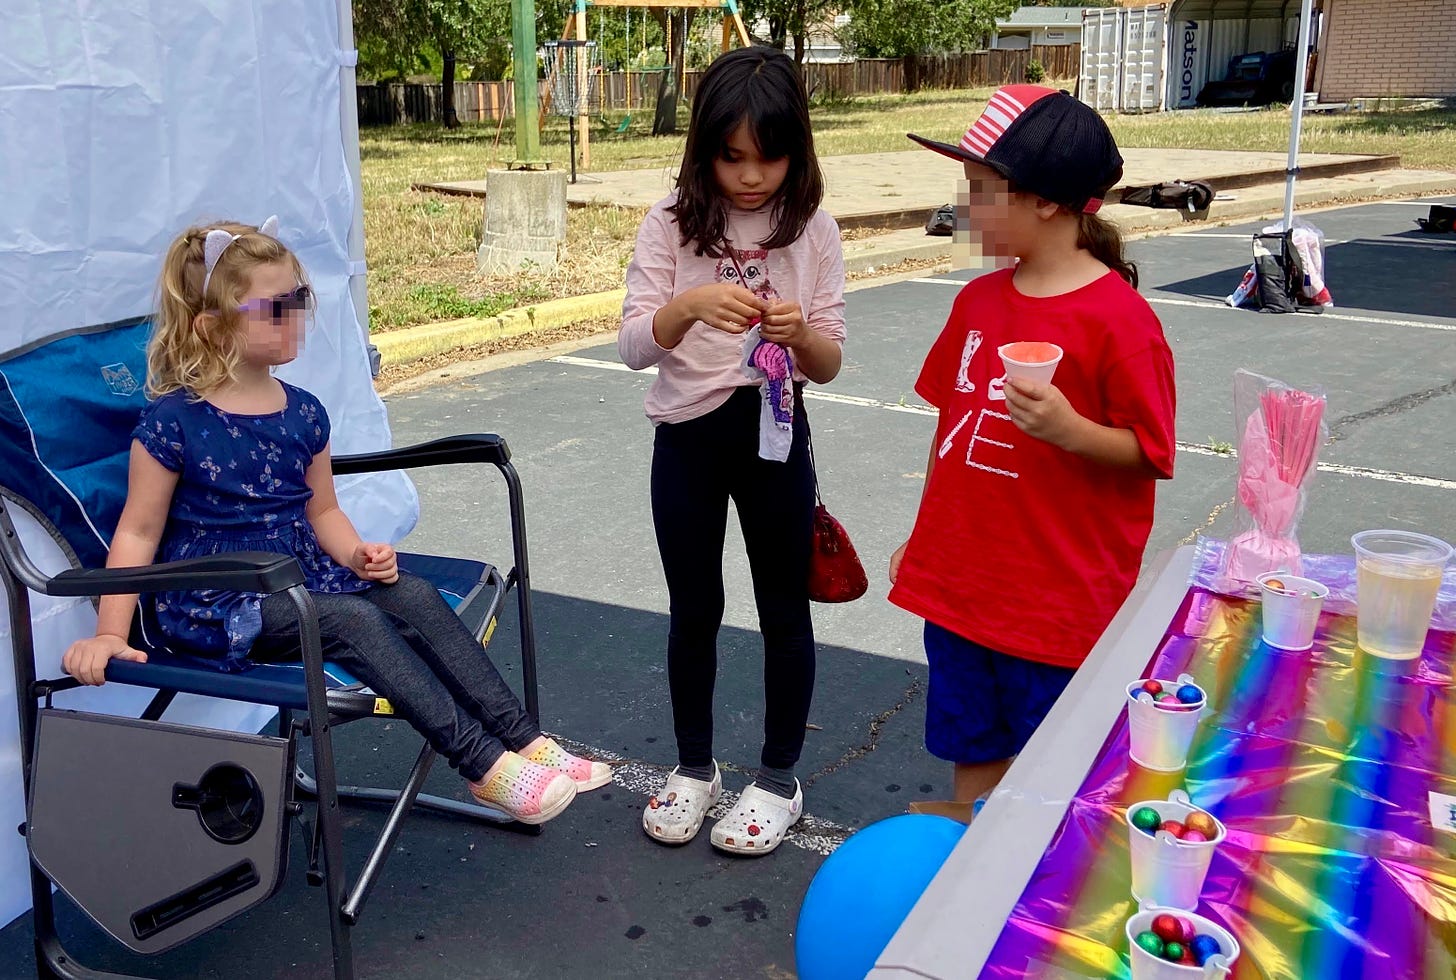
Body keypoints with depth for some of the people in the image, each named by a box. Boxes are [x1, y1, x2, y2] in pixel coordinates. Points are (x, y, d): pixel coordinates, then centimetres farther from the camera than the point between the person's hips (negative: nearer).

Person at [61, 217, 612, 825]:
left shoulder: (302, 412, 5)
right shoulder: (174, 422, -12)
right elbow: (138, 532, -8)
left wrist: (357, 554, -6)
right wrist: (109, 633, -13)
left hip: (297, 576, 6)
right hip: (212, 604, -6)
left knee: (411, 596, -17)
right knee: (354, 619, -28)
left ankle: (525, 742, -18)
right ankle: (484, 766, -26)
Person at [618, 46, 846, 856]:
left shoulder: (813, 231, -4)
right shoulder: (672, 225, -6)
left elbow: (829, 364, -4)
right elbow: (634, 347, -13)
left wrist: (799, 333, -26)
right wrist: (688, 308, -33)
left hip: (775, 433, 0)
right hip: (687, 437, 0)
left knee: (784, 610, 9)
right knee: (694, 611, 12)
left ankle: (779, 778, 26)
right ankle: (695, 768, 31)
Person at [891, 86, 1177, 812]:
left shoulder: (1118, 317, -15)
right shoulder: (979, 300, 5)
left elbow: (1149, 455, -11)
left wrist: (1069, 429, -29)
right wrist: (922, 537, 17)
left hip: (1062, 604, -6)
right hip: (959, 585, 6)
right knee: (973, 760, 18)